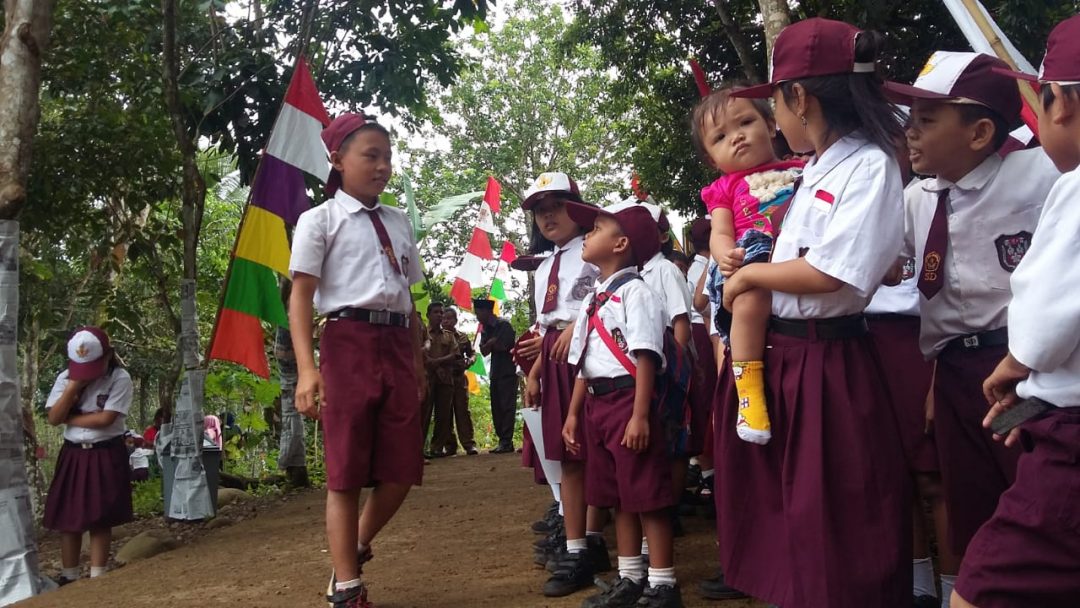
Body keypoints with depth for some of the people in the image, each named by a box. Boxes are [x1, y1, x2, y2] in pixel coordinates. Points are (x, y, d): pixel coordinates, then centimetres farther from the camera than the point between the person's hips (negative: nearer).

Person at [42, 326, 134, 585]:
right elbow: (53, 418, -8)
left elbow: (105, 419, -17)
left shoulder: (120, 378, -10)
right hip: (73, 455, 4)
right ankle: (69, 577, 17)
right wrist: (74, 384, -15)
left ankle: (96, 578, 7)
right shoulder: (65, 378, 1)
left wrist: (70, 419, -9)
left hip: (107, 456, -3)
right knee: (68, 519, 5)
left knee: (100, 520, 1)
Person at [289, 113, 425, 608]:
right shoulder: (320, 220, 2)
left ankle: (356, 548, 30)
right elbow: (300, 296, -5)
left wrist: (416, 364, 17)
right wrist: (307, 368, -17)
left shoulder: (399, 223, 18)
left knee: (401, 471, 4)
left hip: (396, 347, 5)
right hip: (347, 343, -5)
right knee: (346, 473, 2)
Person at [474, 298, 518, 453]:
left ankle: (506, 442, -12)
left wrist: (490, 344, -1)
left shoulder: (503, 325, -11)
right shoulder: (485, 329, 12)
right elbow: (484, 351, 4)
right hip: (495, 372, 8)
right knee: (496, 408, 7)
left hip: (508, 372, -8)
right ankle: (503, 441, 11)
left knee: (506, 407, -11)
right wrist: (492, 342, -13)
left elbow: (501, 346, -18)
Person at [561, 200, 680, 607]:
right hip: (596, 402, 9)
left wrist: (640, 416, -22)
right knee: (616, 496, 15)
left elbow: (645, 358, -17)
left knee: (647, 495, -2)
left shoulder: (634, 291, -10)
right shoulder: (593, 299, 17)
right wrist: (574, 413, 17)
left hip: (627, 399, -9)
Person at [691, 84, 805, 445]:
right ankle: (748, 389, -28)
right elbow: (720, 235, 9)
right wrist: (729, 258, -14)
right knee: (750, 300, -35)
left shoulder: (802, 170, 28)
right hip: (754, 261, -2)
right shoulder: (725, 188, 24)